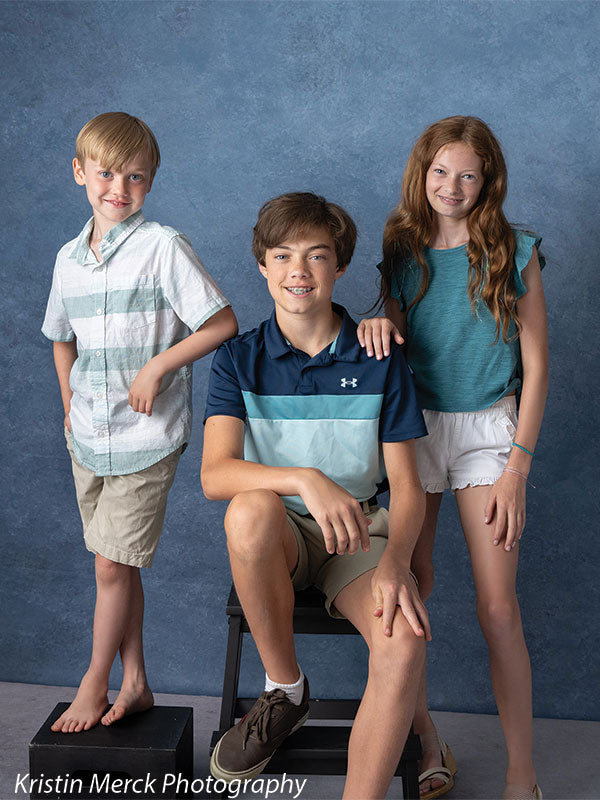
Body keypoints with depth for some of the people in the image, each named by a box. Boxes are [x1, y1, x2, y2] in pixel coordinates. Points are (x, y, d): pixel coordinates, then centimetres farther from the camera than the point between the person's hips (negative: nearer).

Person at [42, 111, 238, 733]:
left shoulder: (163, 247, -12)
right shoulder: (69, 257, 6)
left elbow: (222, 324, -14)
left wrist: (157, 367, -18)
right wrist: (70, 407, 15)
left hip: (145, 437, -6)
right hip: (88, 438, 6)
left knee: (112, 566, 0)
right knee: (117, 565, 14)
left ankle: (93, 687, 20)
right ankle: (134, 683, 28)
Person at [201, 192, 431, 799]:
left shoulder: (380, 359, 0)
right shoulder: (239, 359, -2)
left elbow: (406, 484, -2)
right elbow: (215, 474, -17)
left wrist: (394, 560, -23)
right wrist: (307, 480, -36)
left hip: (359, 531, 0)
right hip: (275, 538, 0)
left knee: (404, 642, -30)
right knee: (251, 508, -36)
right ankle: (285, 690, -13)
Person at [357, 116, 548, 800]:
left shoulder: (514, 252, 0)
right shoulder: (400, 248, 6)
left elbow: (535, 364, 0)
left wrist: (518, 467, -6)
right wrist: (378, 320, -18)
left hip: (487, 429, -2)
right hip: (411, 427, 2)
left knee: (498, 607, -4)